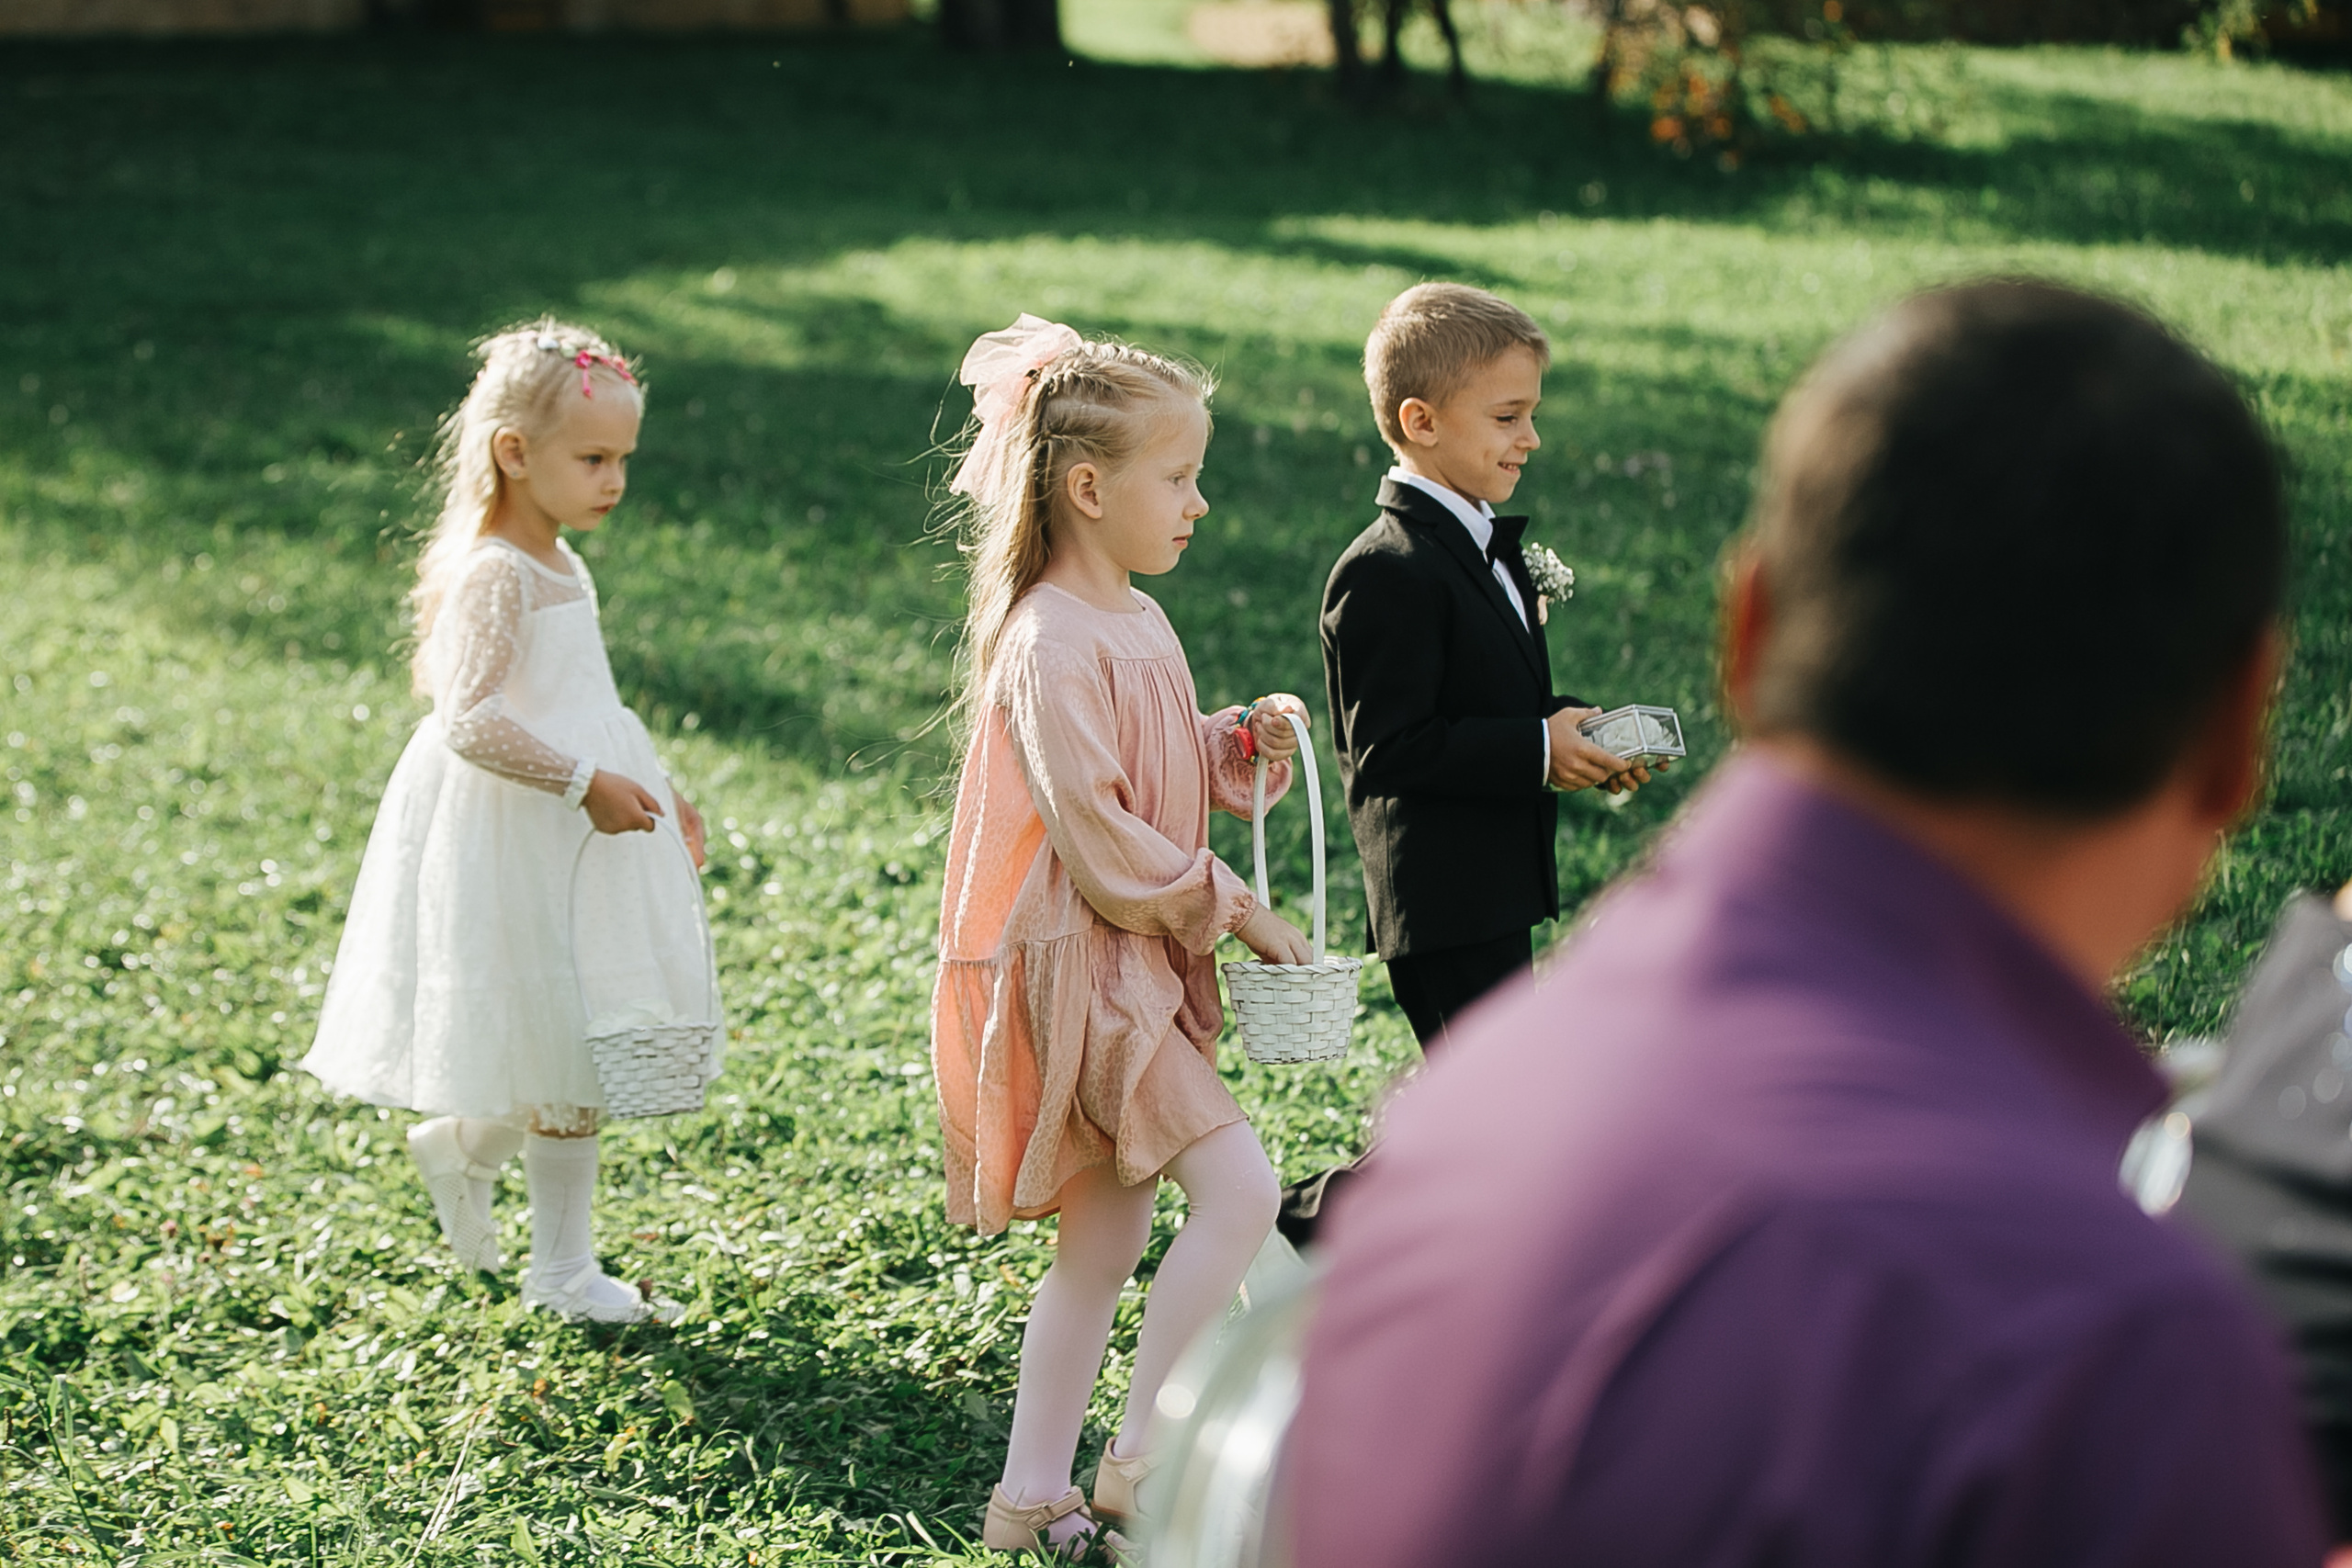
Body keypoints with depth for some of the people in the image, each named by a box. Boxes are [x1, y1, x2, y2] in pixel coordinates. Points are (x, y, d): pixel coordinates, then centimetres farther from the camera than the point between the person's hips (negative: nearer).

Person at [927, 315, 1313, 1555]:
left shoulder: (1138, 622, 11)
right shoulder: (1051, 644, -19)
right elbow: (1100, 838, -21)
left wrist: (1238, 744, 4)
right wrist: (1231, 907, -14)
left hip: (1136, 967, 10)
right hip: (1074, 969, -10)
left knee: (1105, 1243, 13)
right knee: (1235, 1182, -16)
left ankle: (1033, 1497, 22)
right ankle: (1141, 1463, -6)